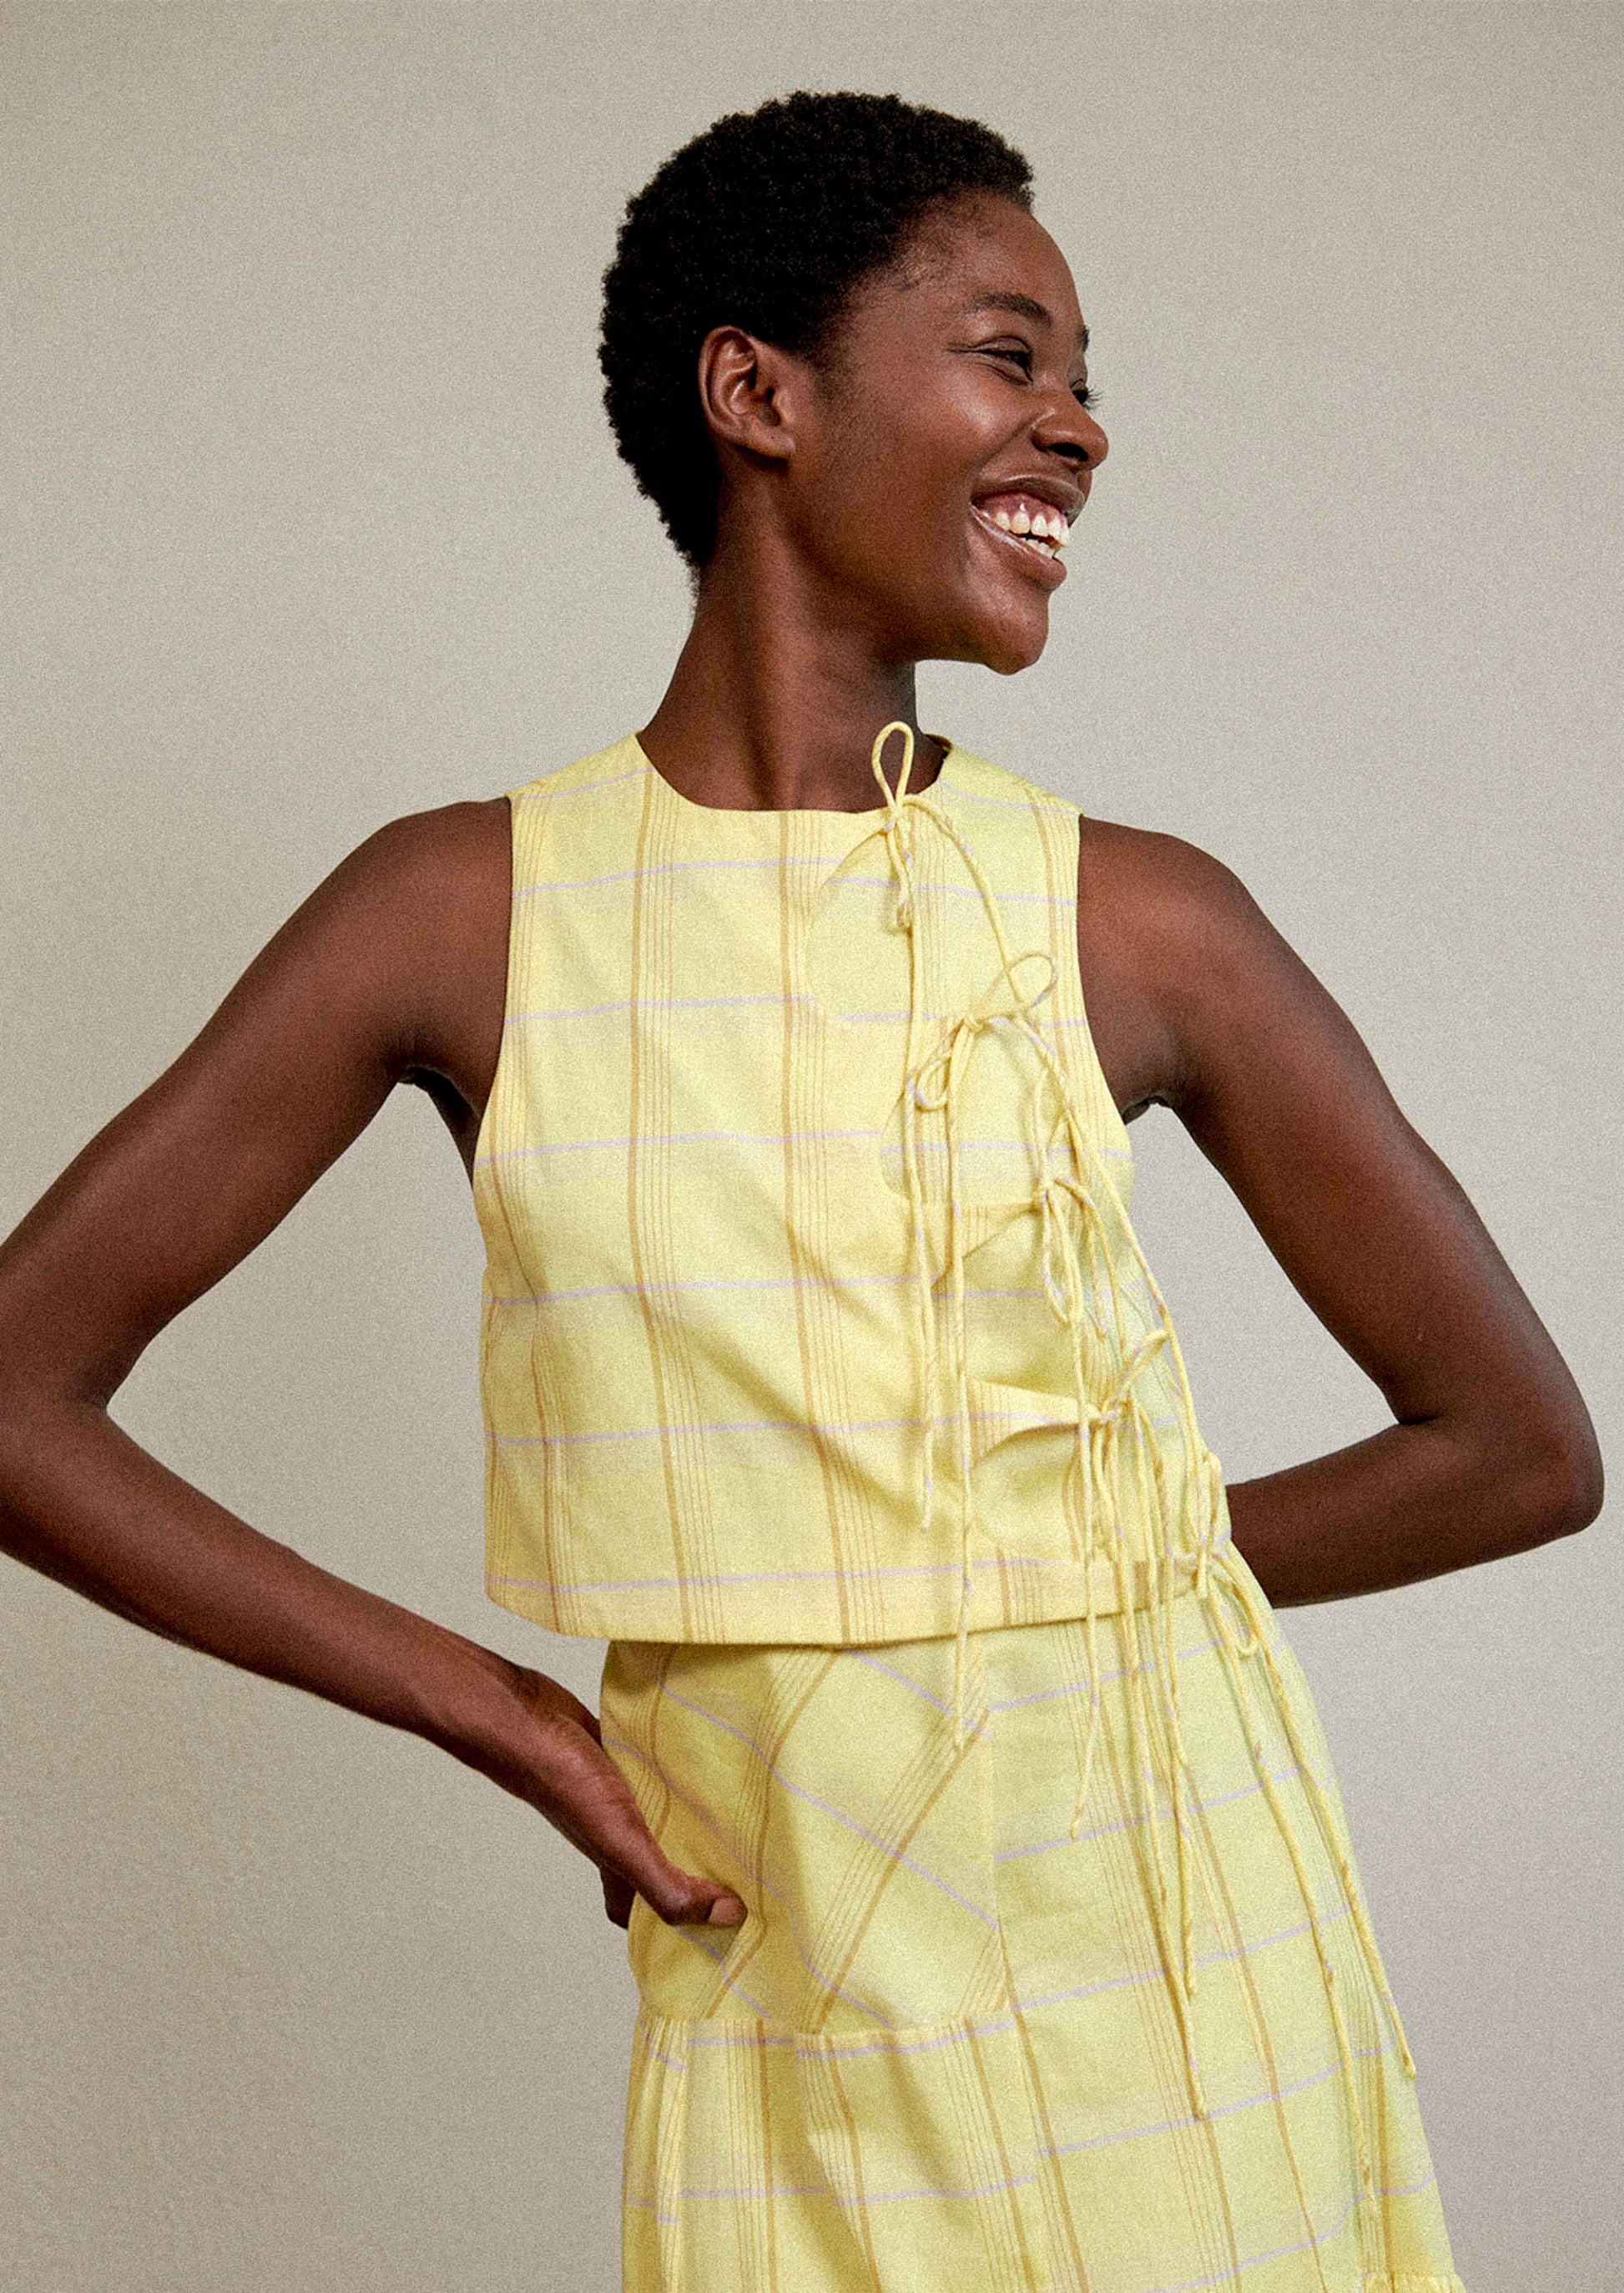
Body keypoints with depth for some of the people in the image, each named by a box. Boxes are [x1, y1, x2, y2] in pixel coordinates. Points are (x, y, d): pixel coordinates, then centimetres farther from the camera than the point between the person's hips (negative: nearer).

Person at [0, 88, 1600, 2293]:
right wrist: (497, 1709, -6)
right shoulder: (468, 914, -7)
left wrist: (1053, 1587, 1)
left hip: (1184, 1962, 1)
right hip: (793, 2004, 0)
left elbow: (1524, 1447, 2)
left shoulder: (1141, 925, -7)